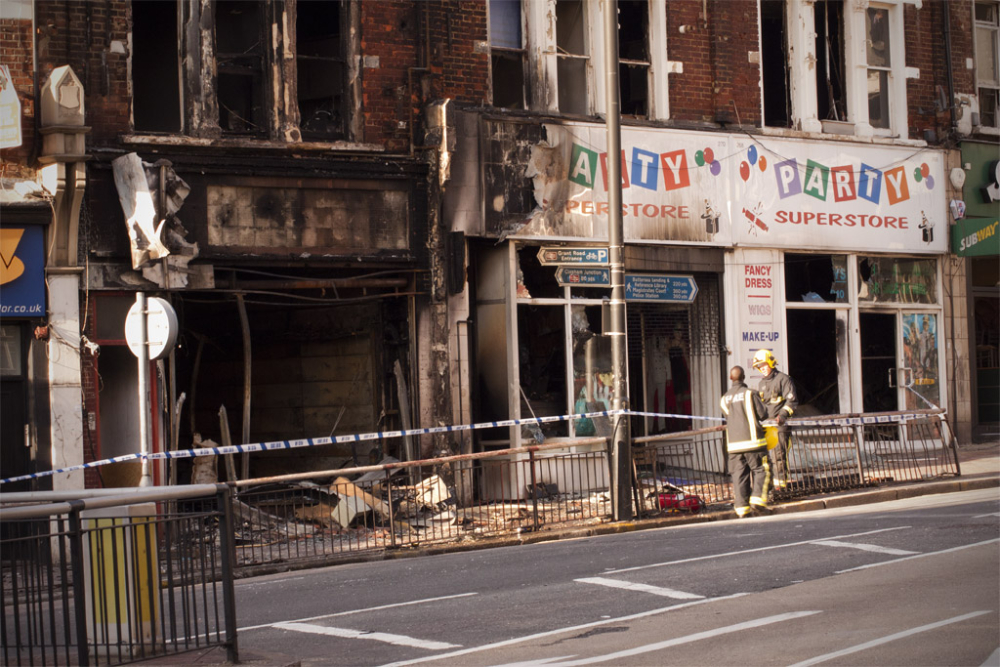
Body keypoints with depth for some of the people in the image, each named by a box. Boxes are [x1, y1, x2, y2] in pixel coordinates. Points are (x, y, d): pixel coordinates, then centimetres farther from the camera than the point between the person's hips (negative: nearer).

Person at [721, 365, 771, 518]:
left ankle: (741, 506, 3)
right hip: (751, 439, -4)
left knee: (739, 475, 6)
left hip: (733, 443, 4)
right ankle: (757, 498, -9)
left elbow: (728, 417, 12)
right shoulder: (750, 393, -6)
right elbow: (762, 414, -6)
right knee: (760, 470, 5)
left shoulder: (725, 399, 9)